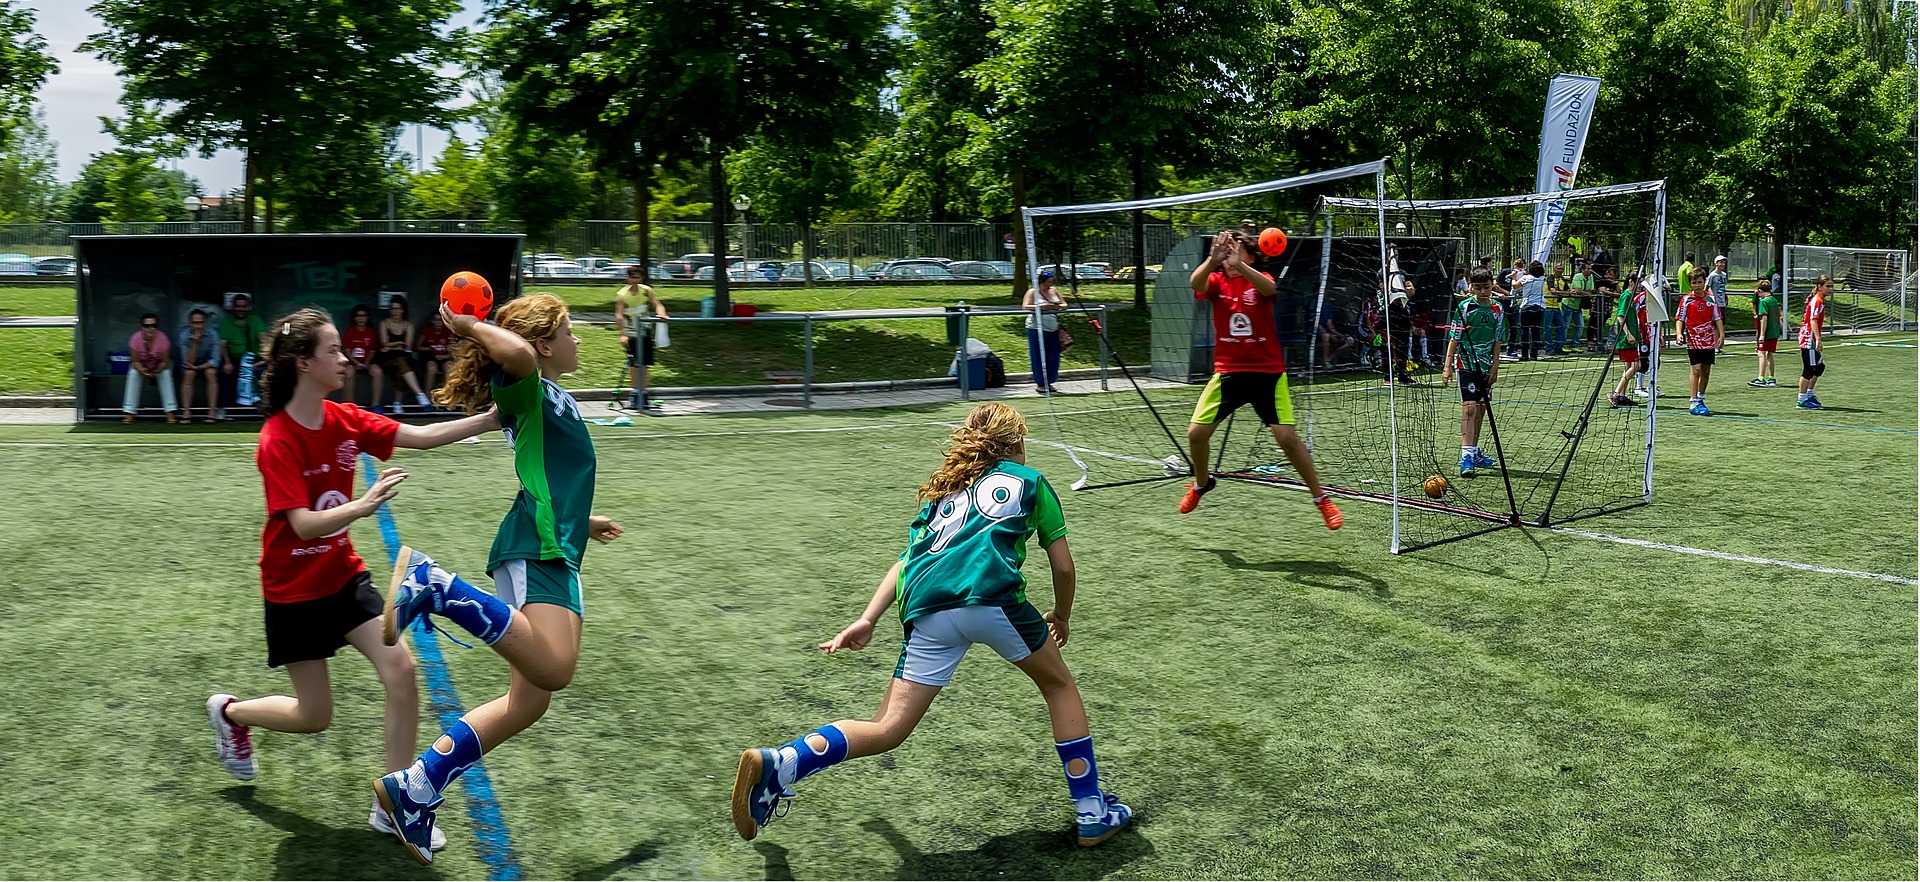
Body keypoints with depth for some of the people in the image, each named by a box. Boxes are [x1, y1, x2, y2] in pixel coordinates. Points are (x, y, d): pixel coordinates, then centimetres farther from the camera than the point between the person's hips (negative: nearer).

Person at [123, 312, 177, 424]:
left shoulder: (163, 339, -30)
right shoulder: (135, 339, -29)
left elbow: (164, 361, -19)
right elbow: (135, 361, -19)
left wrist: (157, 371, -37)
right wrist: (143, 371, -38)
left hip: (159, 366, 0)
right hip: (141, 366, 0)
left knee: (166, 374, -25)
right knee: (133, 375, -23)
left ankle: (170, 414, -22)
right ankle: (129, 415, -21)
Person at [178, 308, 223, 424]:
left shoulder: (212, 334, -19)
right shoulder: (184, 335, -19)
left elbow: (215, 361, -19)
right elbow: (188, 362, -25)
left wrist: (197, 367, -29)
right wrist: (194, 343, -36)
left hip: (208, 365, 0)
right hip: (191, 366, 0)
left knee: (211, 373, -31)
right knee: (189, 373, -31)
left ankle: (211, 413, -28)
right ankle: (186, 413, -29)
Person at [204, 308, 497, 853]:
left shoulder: (344, 420, -3)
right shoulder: (277, 442, -22)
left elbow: (422, 437, -6)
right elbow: (305, 525, -29)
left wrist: (493, 418, -17)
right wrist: (363, 506, -46)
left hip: (343, 575, 6)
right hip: (295, 589, -5)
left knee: (401, 670, -11)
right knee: (314, 716, 5)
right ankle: (229, 712, 38)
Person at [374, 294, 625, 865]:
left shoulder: (554, 399, 26)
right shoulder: (528, 389, -4)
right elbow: (518, 354, -31)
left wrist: (582, 521, 54)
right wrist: (467, 325, -13)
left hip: (554, 551, 10)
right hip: (536, 548, -10)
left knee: (530, 699, 6)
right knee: (552, 670, -32)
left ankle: (411, 793, 9)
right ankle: (432, 585, -23)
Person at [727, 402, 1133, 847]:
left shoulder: (944, 488, 34)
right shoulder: (1029, 480, 23)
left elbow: (907, 559, 24)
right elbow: (1063, 565, 23)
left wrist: (867, 619, 20)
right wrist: (1061, 617, 39)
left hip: (926, 609, 4)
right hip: (991, 594, -4)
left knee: (888, 729, 5)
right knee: (1059, 685, 21)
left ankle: (777, 764, -14)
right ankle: (1092, 814, 19)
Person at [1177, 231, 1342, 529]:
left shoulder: (1259, 280, -3)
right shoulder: (1216, 281, 1)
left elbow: (1268, 288, -30)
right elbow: (1195, 283, -23)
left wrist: (1239, 265, -48)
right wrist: (1213, 259, -44)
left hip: (1267, 372, -2)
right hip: (1228, 371, 2)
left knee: (1287, 437, -10)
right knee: (1196, 432, -2)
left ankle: (1322, 499, 5)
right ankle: (1201, 484, 28)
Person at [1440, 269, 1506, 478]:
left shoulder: (1497, 310, 4)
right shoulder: (1464, 307, -8)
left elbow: (1497, 341, 9)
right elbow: (1454, 338, -7)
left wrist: (1495, 366, 3)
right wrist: (1448, 367, -11)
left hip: (1486, 366, 6)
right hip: (1466, 364, -5)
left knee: (1481, 409, 14)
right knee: (1469, 408, -15)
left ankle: (1475, 453, 26)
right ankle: (1466, 457, -19)